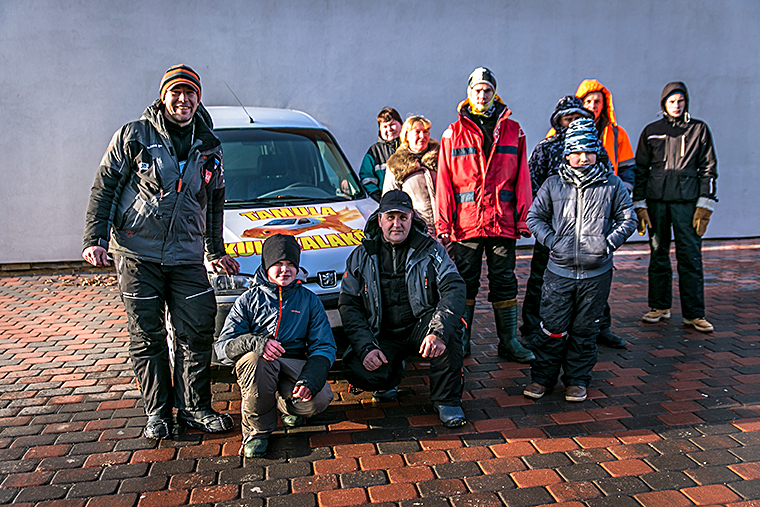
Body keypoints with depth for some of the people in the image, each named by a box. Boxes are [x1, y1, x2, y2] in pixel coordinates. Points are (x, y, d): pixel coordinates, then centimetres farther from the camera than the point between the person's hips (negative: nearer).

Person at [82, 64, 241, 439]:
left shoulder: (209, 147, 12)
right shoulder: (134, 136, 1)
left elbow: (215, 204, 21)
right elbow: (103, 188, 3)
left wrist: (216, 252, 23)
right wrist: (94, 239, -7)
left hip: (187, 257, 3)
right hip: (137, 253, -2)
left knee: (197, 332, 1)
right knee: (146, 336, 4)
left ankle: (194, 408, 15)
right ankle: (157, 413, 17)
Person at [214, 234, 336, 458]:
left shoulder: (309, 300, 12)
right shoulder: (248, 300, 9)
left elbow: (324, 346, 2)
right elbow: (222, 347, -3)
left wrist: (309, 381, -20)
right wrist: (255, 342, -27)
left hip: (295, 363, 2)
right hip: (260, 366, -1)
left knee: (320, 399, -29)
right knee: (254, 359, -37)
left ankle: (286, 405, 11)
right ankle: (257, 429, -11)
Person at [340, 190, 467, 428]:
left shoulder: (431, 249, -3)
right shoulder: (361, 256, 2)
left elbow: (455, 288, -16)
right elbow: (348, 304, 1)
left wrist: (439, 331, -34)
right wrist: (366, 347, -15)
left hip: (420, 328, -1)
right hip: (383, 336, 1)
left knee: (449, 324, -33)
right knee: (358, 372, -26)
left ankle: (447, 400, -14)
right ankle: (393, 373, 12)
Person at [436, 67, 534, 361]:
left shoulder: (513, 131, 10)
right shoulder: (453, 133, 7)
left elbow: (522, 178, 7)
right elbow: (444, 182, 2)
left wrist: (523, 219, -1)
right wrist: (443, 223, -5)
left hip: (503, 222, 1)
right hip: (465, 223, -1)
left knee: (504, 281, 8)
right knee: (465, 281, 7)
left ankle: (508, 342, 18)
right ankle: (461, 340, 18)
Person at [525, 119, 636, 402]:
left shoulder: (611, 184, 4)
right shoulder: (553, 185, 4)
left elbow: (628, 219, 9)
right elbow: (534, 217, 10)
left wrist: (609, 242, -5)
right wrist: (551, 240, -4)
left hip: (597, 273, 0)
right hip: (559, 272, 0)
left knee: (585, 330, 9)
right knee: (553, 328, 1)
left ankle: (577, 381, 25)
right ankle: (542, 377, 18)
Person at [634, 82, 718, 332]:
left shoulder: (699, 129, 9)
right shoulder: (651, 131, 10)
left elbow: (708, 168, 7)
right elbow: (640, 169, 11)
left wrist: (705, 205, -2)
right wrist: (639, 205, 2)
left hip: (687, 199, -1)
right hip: (656, 199, 1)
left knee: (690, 256, -4)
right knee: (658, 254, 6)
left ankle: (694, 313, 2)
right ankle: (660, 306, 18)